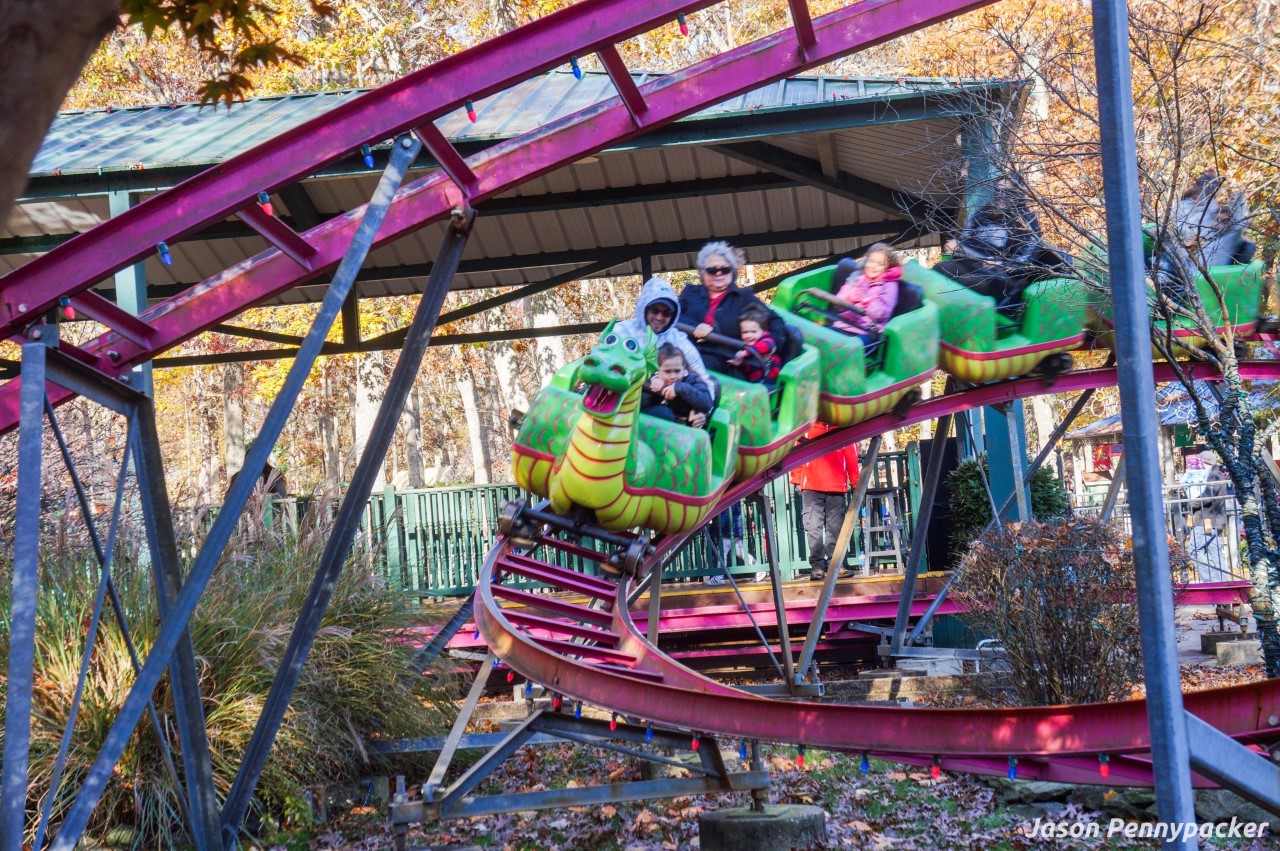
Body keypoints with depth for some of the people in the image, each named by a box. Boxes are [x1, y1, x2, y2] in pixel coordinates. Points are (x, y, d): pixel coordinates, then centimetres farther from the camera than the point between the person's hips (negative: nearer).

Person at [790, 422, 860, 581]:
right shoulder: (807, 429, 9)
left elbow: (852, 459, 10)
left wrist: (855, 483, 5)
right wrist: (797, 481, 0)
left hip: (837, 489, 1)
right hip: (811, 488, -1)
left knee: (835, 528, 4)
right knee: (813, 527, -6)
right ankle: (817, 566, -6)